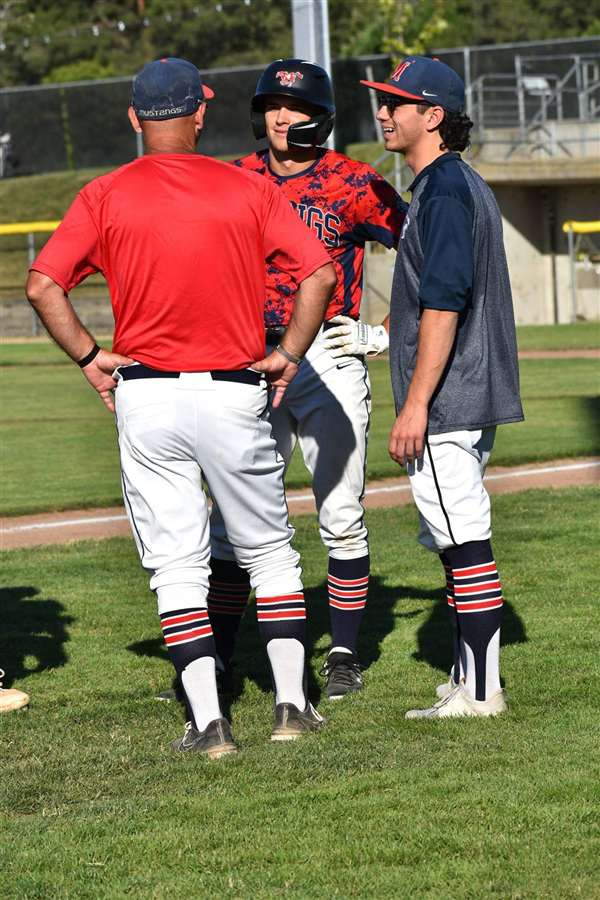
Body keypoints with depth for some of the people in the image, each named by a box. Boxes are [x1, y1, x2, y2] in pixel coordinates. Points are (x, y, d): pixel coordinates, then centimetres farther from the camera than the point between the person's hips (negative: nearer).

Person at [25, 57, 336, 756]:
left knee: (177, 565, 4)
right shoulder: (249, 190, 1)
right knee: (269, 552, 15)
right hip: (234, 394, 0)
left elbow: (42, 286, -9)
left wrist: (88, 356, 2)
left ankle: (208, 723, -2)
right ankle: (291, 703, 10)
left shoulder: (105, 196, 0)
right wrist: (289, 353, 4)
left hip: (144, 396, 0)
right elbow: (319, 271, -6)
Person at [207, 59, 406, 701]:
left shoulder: (353, 184, -4)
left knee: (341, 517, 2)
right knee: (232, 517, 1)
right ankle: (214, 656, 6)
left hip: (329, 362, -3)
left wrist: (392, 333, -4)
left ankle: (344, 653, 13)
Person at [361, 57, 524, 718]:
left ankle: (480, 693, -7)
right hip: (468, 402, 11)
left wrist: (415, 405, -24)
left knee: (466, 544, -8)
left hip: (443, 402, -11)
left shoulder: (443, 190, -15)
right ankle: (470, 678, 21)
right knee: (456, 543, 15)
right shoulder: (465, 185, 17)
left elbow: (444, 303, -23)